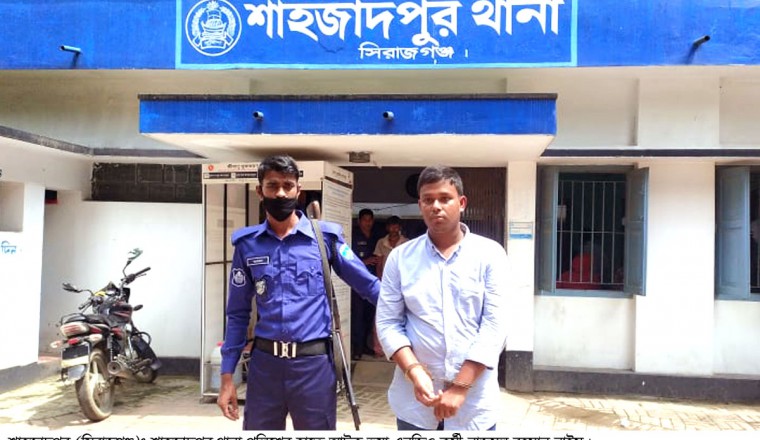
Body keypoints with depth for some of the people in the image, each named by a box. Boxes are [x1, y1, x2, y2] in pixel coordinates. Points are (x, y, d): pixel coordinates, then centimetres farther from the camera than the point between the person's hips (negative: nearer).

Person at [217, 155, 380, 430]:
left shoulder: (325, 236, -3)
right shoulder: (247, 244, 3)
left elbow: (369, 286, 1)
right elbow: (238, 314, 8)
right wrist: (227, 376, 5)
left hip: (314, 363, -2)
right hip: (264, 363, 2)